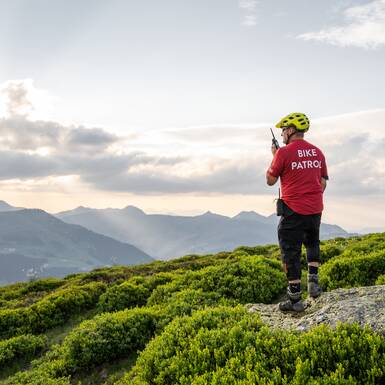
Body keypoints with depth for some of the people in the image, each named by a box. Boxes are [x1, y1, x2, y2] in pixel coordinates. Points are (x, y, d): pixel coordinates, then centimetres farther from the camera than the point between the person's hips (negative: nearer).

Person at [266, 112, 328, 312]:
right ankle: (313, 279, 17)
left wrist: (274, 156, 9)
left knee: (291, 253, 3)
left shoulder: (284, 152, -11)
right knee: (312, 243, 29)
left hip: (293, 210, -5)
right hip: (315, 209, 6)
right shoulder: (317, 152, 7)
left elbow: (270, 180, -2)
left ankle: (295, 299, 6)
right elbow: (323, 182, 11)